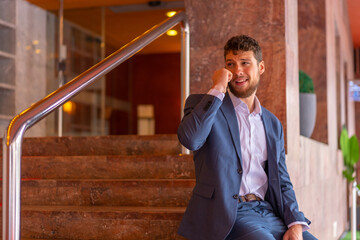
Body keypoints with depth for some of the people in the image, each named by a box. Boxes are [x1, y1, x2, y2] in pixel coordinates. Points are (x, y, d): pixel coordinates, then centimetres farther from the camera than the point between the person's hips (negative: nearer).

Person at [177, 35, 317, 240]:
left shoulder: (273, 123, 17)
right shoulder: (204, 104, 4)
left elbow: (282, 182, 16)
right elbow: (190, 139, -19)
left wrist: (295, 223, -1)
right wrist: (217, 89, -11)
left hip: (268, 211, 5)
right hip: (227, 214, -5)